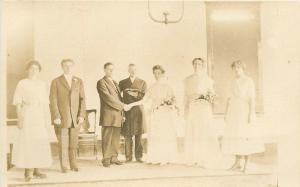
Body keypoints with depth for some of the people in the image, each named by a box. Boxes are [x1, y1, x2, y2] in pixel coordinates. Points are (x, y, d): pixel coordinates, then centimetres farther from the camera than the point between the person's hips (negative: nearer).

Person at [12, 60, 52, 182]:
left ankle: (36, 170, 13)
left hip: (40, 117, 5)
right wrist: (19, 119, -12)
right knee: (27, 143, -8)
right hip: (27, 116, -4)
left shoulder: (42, 84, 12)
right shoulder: (22, 84, 0)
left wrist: (47, 119, 7)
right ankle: (28, 172, -2)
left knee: (40, 143, 4)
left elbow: (45, 103, 12)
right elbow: (18, 103, -4)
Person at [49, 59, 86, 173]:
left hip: (75, 118, 2)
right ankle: (64, 166, 9)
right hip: (61, 117, -2)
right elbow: (53, 101, -2)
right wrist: (56, 117, -10)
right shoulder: (56, 82, 4)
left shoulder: (79, 81, 12)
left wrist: (82, 115, -2)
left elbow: (82, 99, 8)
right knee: (63, 143, 0)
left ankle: (73, 165, 13)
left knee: (74, 143, 3)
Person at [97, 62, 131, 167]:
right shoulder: (101, 82, -2)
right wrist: (122, 106, -15)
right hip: (108, 114, -7)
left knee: (116, 138, 7)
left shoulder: (115, 83, 23)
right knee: (107, 138, -3)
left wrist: (122, 112, 13)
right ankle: (106, 159, 3)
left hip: (118, 115, 7)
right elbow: (108, 97, -14)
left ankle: (114, 158, 13)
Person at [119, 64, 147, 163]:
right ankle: (128, 157, 4)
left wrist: (134, 93, -9)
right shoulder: (122, 82, 14)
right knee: (127, 135, -2)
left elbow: (144, 96, 1)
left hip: (138, 110, 0)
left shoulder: (142, 82, 12)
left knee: (138, 135, -2)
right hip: (127, 111, 0)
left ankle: (138, 156, 5)